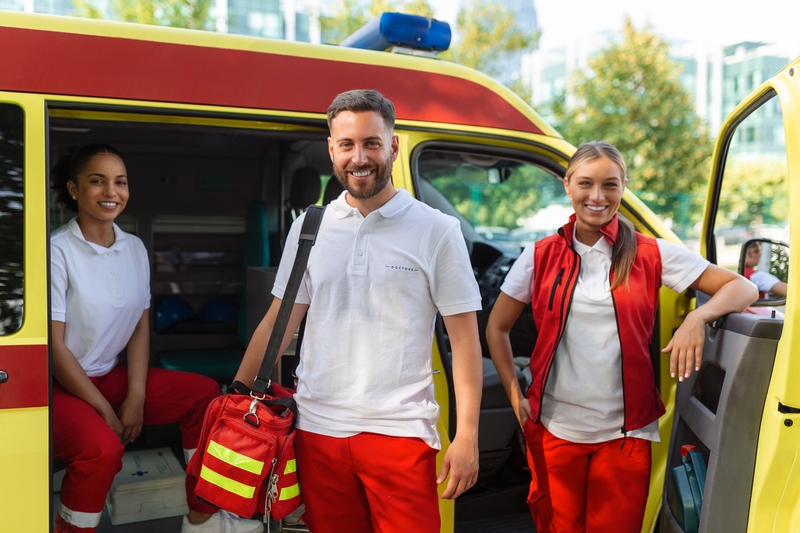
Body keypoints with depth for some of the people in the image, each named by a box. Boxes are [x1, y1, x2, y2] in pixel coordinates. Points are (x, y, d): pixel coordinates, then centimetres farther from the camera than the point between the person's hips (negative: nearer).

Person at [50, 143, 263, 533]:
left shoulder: (134, 249, 4)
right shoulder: (57, 251, -16)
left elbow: (140, 327, 4)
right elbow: (53, 347, -17)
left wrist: (136, 397, -7)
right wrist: (104, 411, -17)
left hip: (109, 376, 7)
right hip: (57, 386, -7)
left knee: (203, 392, -3)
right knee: (103, 446, -34)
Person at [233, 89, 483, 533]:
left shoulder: (436, 230, -3)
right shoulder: (308, 228, 6)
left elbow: (464, 338, -3)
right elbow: (279, 321, 11)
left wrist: (467, 436, -8)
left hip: (400, 430, -3)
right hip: (316, 428, 3)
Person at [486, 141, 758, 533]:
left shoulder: (651, 255, -2)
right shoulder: (542, 256, 0)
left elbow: (742, 288, -2)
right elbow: (496, 328, 7)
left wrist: (698, 316, -21)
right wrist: (515, 396, -2)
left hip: (625, 435, 0)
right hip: (554, 432, 1)